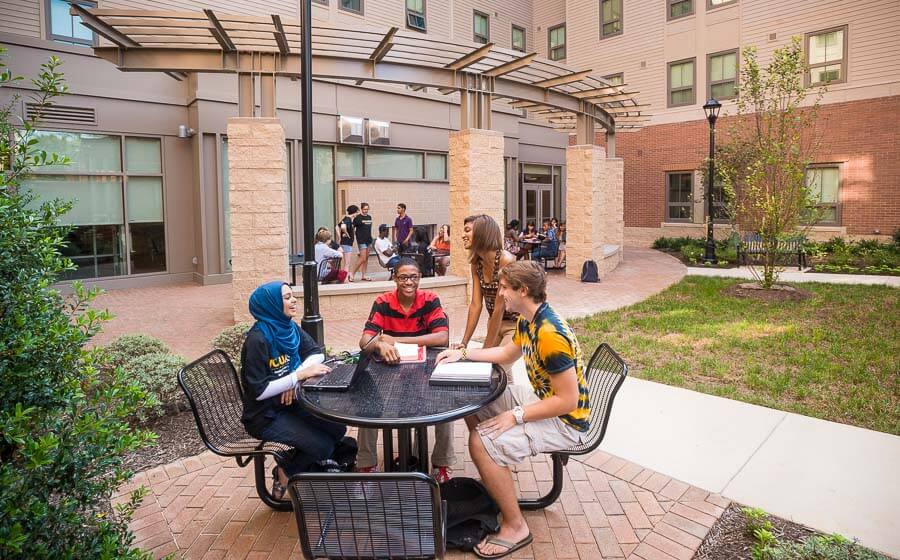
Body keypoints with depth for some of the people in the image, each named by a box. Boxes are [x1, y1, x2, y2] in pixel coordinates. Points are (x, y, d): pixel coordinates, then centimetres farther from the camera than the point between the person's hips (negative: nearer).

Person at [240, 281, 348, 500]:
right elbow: (258, 390, -25)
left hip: (289, 403, 7)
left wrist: (295, 378, -14)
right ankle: (285, 472, 14)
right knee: (323, 447, -14)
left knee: (338, 429, -4)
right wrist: (300, 375, -28)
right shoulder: (258, 339, -24)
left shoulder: (289, 327, -2)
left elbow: (316, 353, 4)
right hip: (265, 415, -7)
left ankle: (296, 463, 18)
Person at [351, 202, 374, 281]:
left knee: (366, 258, 8)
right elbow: (352, 228, -4)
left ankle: (364, 275, 14)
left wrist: (370, 237, 14)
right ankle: (352, 274, -3)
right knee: (363, 258, -12)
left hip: (368, 239, 7)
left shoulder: (369, 217, 12)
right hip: (361, 240, -7)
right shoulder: (357, 218, -7)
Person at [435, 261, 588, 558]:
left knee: (482, 442, -22)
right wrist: (463, 353, 10)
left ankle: (515, 527, -2)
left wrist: (515, 416, -24)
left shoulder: (550, 336, -31)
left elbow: (568, 401, -28)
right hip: (541, 398, 10)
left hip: (565, 420, -10)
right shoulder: (527, 321, -1)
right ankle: (493, 480, 29)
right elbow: (507, 352, 17)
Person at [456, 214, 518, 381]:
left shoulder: (505, 260, -25)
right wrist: (464, 342, -8)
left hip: (516, 324, -7)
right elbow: (475, 305, -4)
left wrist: (486, 349, -19)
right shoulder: (476, 263, -4)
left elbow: (499, 307, -24)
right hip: (495, 322, 7)